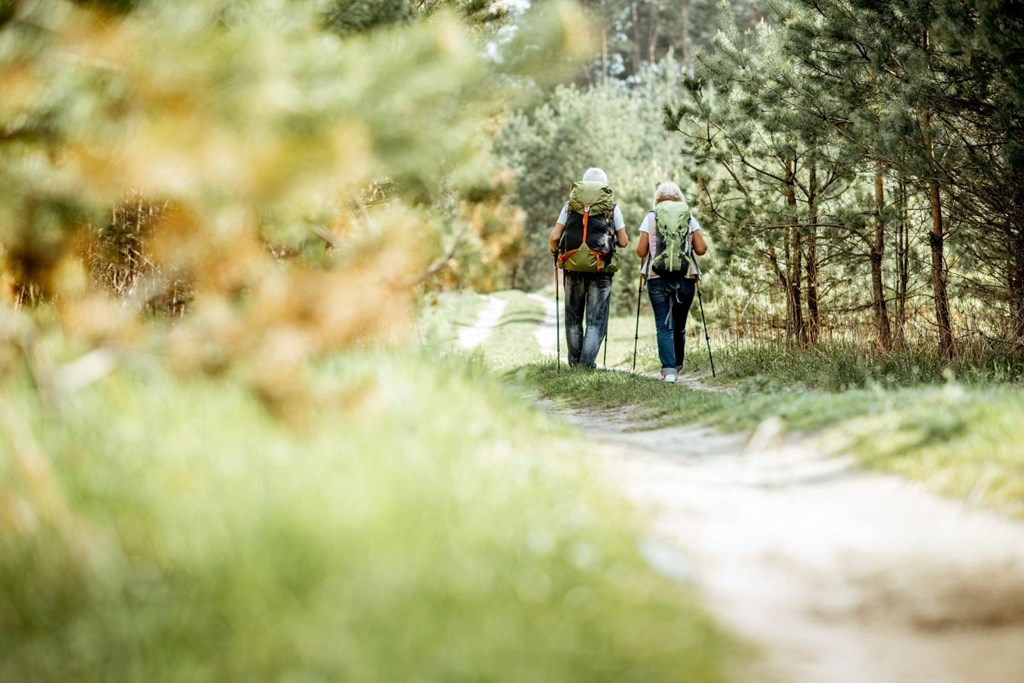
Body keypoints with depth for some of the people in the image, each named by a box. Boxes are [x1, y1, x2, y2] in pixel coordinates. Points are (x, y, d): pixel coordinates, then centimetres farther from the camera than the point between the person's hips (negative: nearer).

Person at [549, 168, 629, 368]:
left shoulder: (570, 205, 6)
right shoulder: (612, 208, 4)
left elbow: (554, 237, 1)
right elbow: (623, 242, 5)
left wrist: (554, 251, 21)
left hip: (572, 267, 2)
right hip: (600, 269, -2)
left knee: (573, 317, 14)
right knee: (596, 320, 2)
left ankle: (575, 362, 18)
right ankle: (587, 363, -8)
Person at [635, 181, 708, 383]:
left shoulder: (650, 218, 2)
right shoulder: (689, 218, 5)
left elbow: (641, 252, -1)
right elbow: (701, 249, 1)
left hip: (657, 277, -1)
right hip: (685, 277, 2)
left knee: (664, 325, -3)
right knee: (679, 325, 15)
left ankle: (668, 368, -15)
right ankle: (677, 365, 28)